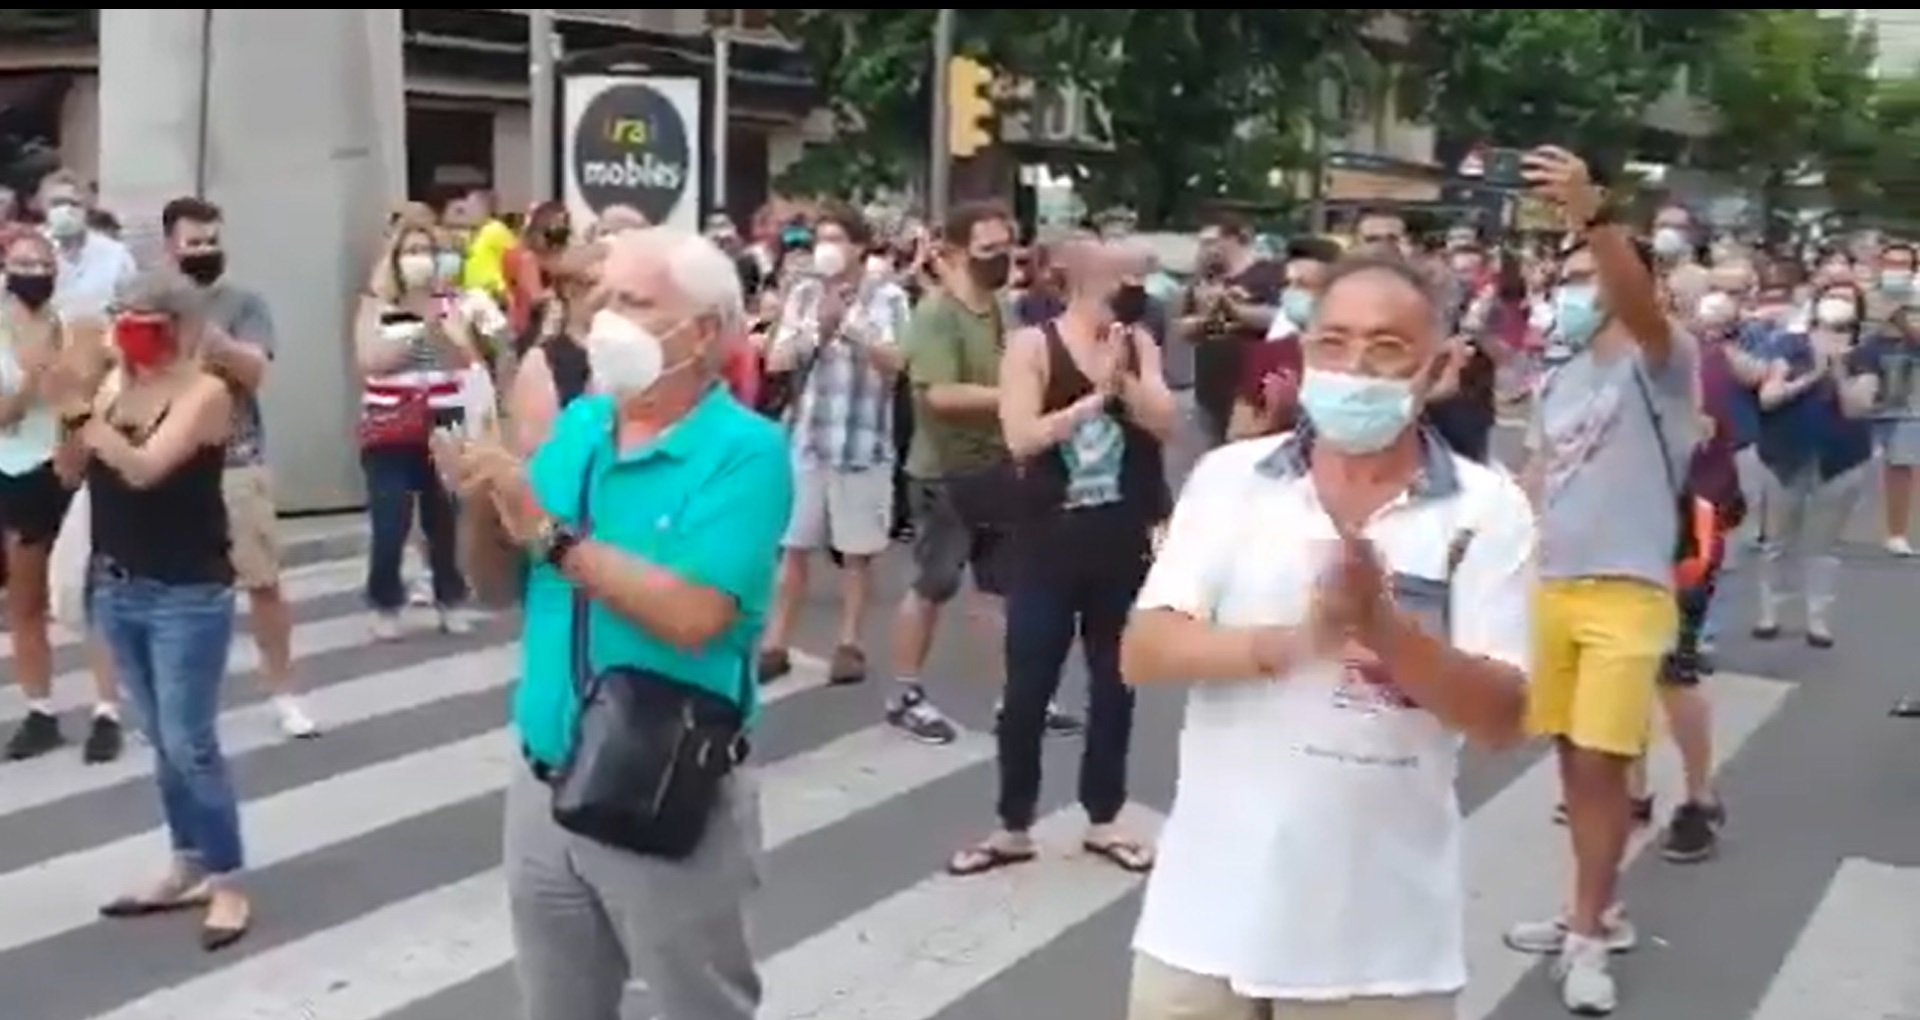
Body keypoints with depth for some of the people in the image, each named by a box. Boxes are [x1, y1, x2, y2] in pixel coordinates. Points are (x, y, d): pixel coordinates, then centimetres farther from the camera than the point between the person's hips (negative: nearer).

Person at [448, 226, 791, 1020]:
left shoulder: (745, 451, -16)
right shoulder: (578, 424, 4)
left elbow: (692, 617, -28)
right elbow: (499, 587, 9)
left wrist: (548, 532, -25)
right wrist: (484, 508, -11)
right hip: (544, 785, 7)